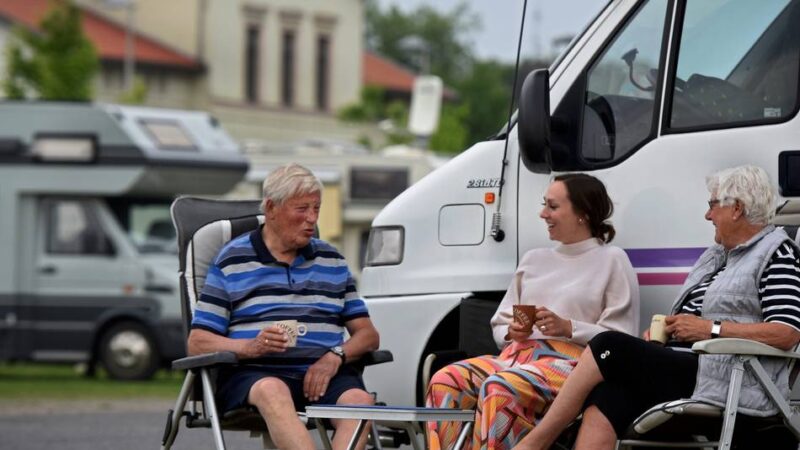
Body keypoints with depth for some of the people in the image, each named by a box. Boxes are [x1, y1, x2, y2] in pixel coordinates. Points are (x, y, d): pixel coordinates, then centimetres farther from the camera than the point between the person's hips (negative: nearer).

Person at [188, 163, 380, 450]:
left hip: (322, 373, 3)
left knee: (359, 400, -31)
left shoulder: (331, 261, 23)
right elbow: (197, 343, 5)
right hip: (254, 372, -3)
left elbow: (368, 335, 19)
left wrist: (335, 357, -4)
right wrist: (251, 346, -14)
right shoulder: (232, 260, 11)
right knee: (272, 391, -39)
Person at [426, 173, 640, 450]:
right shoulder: (534, 259, 27)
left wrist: (567, 328, -12)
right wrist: (512, 332, 2)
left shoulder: (612, 260, 8)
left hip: (570, 359, -6)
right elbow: (499, 324, 26)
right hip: (517, 354, 6)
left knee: (501, 387, -38)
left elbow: (622, 338, 0)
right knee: (445, 381, -24)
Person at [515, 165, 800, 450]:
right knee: (604, 400, -22)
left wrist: (709, 329, -13)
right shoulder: (717, 255, 26)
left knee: (609, 347, -20)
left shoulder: (776, 253, -1)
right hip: (683, 367, 8)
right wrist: (665, 328, 10)